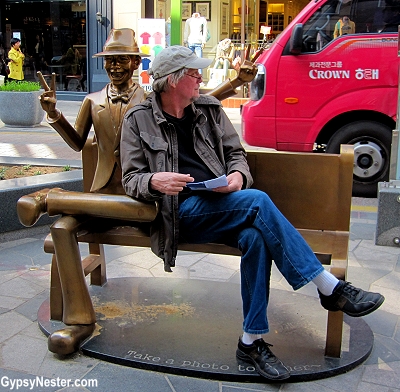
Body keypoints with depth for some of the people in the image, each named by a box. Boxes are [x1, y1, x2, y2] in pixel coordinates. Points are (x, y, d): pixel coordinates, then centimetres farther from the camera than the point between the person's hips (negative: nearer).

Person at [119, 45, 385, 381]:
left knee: (255, 235, -32)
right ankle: (330, 288, -24)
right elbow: (131, 179, 2)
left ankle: (252, 341, -19)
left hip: (222, 204, 4)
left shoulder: (209, 108, 14)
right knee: (257, 201, -31)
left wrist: (238, 175, -7)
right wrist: (154, 181, -22)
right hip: (182, 212, -4)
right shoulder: (138, 120, 4)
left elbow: (236, 153, 17)